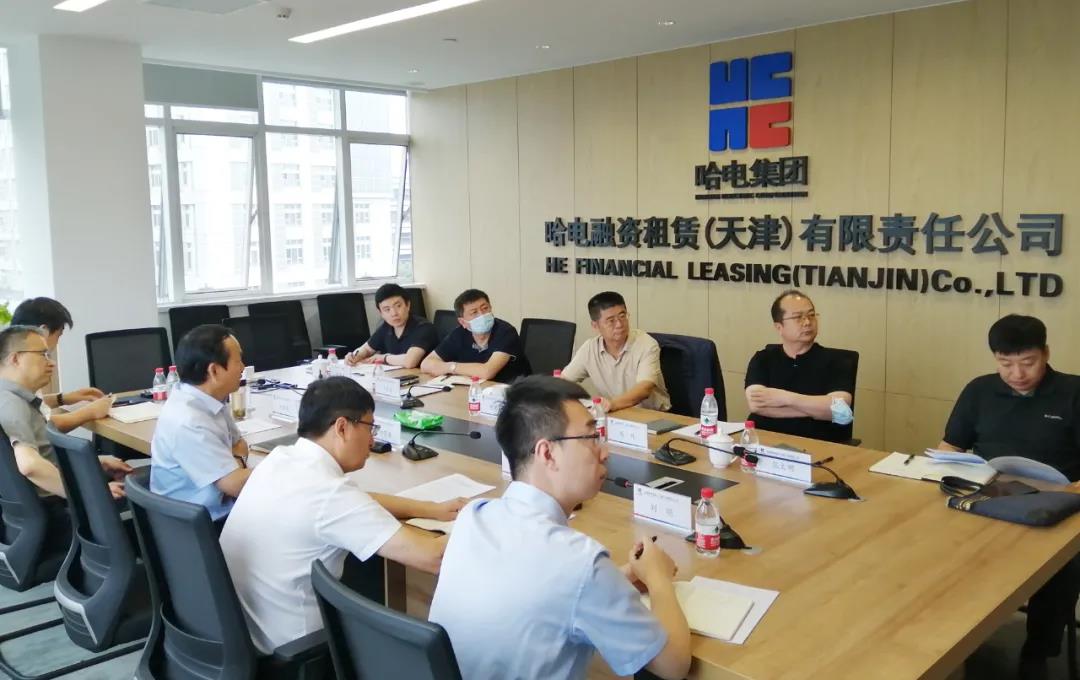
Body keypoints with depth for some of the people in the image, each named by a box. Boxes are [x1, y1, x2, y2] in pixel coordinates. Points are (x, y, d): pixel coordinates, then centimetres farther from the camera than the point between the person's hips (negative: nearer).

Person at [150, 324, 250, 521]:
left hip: (218, 510, 8)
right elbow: (236, 484, -23)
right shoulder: (187, 422, -26)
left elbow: (238, 443, 13)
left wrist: (236, 462, -8)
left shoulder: (209, 399, -1)